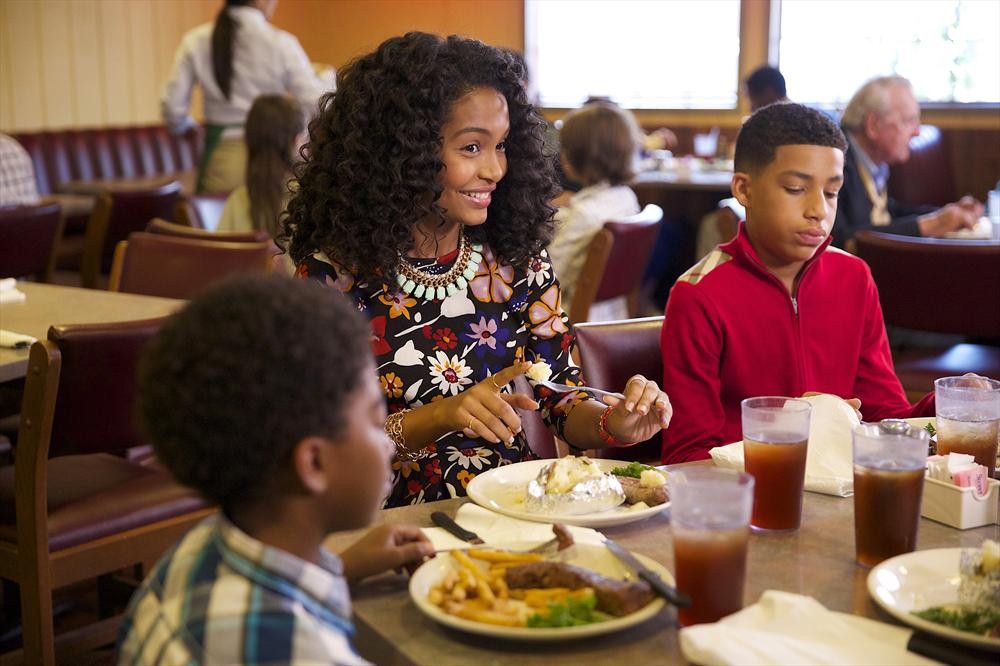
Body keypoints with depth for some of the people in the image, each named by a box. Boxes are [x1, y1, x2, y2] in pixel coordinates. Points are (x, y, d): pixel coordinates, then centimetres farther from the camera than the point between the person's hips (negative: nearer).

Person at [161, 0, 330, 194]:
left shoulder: (196, 41, 1)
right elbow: (315, 103, -9)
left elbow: (172, 106, 1)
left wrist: (189, 127, 22)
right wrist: (328, 78, 12)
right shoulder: (280, 43, -8)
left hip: (220, 158, 3)